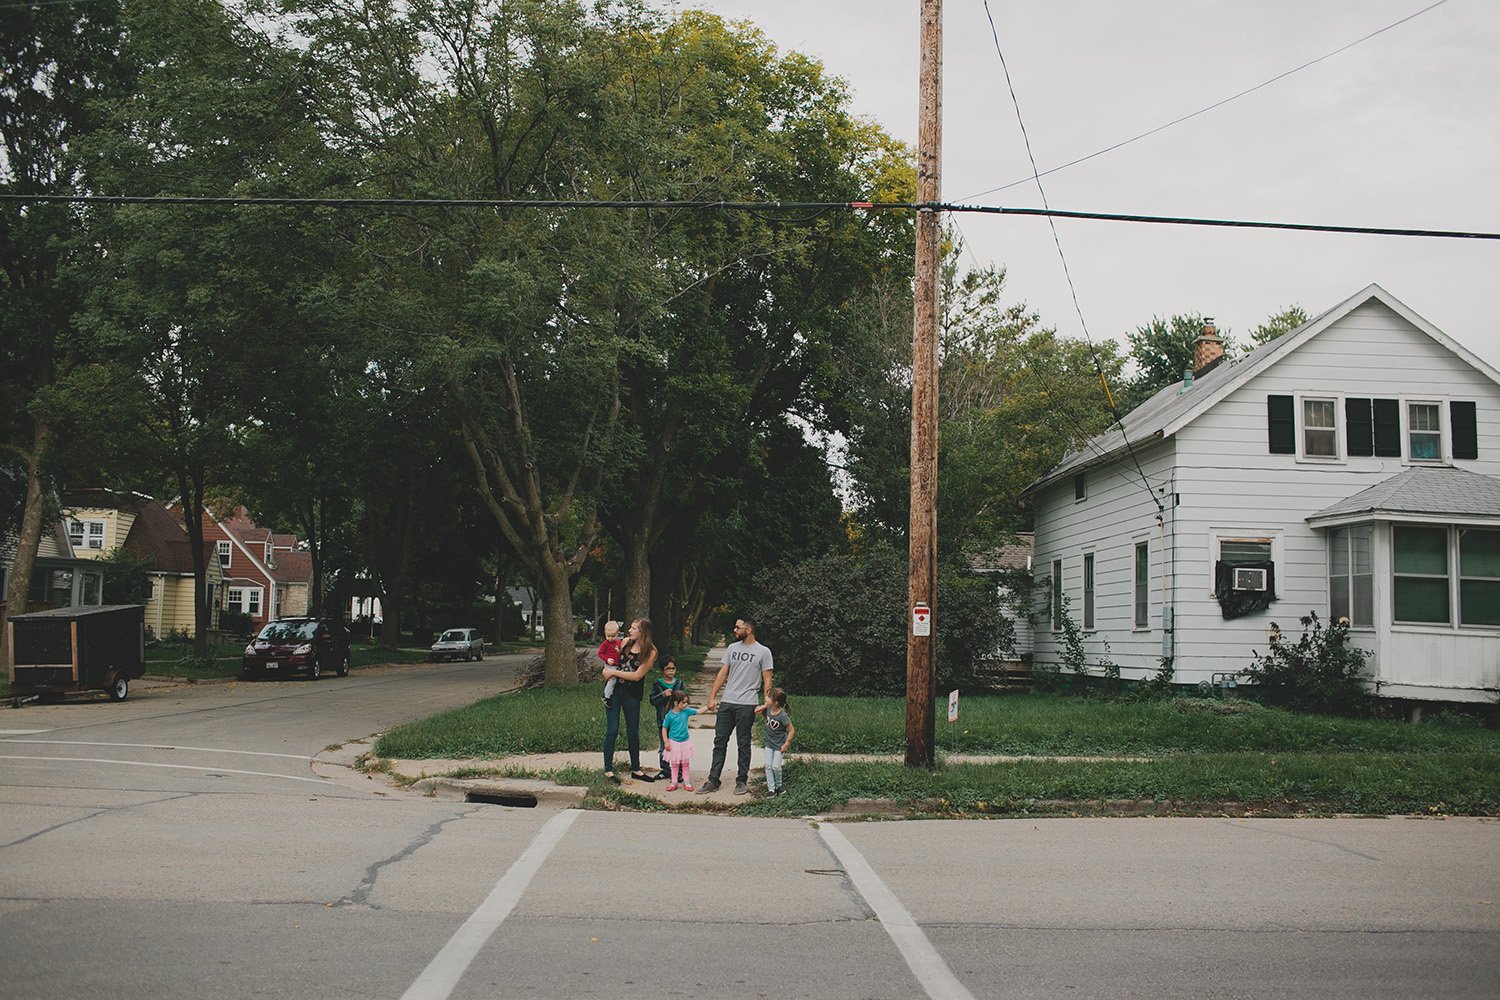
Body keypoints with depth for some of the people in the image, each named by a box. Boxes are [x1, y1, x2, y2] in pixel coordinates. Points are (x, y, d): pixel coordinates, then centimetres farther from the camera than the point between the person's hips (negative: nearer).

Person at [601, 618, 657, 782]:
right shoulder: (625, 642, 2)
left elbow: (637, 676, -14)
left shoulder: (650, 653, -9)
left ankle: (636, 769, 23)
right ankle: (608, 770, 1)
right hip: (614, 689, 2)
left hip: (632, 694, -1)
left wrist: (614, 672, -13)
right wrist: (607, 671, -2)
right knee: (612, 729, -3)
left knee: (633, 732, 9)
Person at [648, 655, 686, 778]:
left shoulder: (679, 684, 5)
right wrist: (663, 695, -20)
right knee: (664, 747, 10)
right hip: (663, 719, 0)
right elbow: (652, 701, -6)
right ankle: (664, 770, 21)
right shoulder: (657, 684, 1)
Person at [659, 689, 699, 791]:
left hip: (685, 741, 3)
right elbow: (664, 728, -7)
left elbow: (698, 711, -4)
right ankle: (674, 782, 17)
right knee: (674, 764, 8)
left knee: (685, 763, 9)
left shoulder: (686, 711, -5)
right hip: (674, 742, -3)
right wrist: (666, 742, -10)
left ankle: (686, 782, 18)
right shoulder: (670, 715, -13)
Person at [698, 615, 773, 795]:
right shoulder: (732, 648, 11)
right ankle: (713, 781, 9)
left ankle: (742, 781, 13)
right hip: (727, 702, 5)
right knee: (720, 741, 5)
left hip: (747, 705, -5)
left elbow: (767, 680, -2)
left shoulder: (763, 652, -2)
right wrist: (712, 697, 6)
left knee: (743, 744, 3)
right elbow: (722, 674, 12)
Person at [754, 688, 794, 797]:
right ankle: (771, 789, 6)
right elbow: (757, 711, 11)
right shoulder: (767, 709, -9)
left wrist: (787, 744, -19)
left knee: (775, 766, -6)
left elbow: (791, 730, -19)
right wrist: (762, 707, -12)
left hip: (779, 746, -6)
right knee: (768, 765, 0)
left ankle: (778, 785, 20)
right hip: (769, 743, 6)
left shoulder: (782, 716, -26)